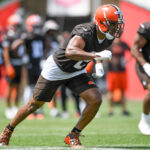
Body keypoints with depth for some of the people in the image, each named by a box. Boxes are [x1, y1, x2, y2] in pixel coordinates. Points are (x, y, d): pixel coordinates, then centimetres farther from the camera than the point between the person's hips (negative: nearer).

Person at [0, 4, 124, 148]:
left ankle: (73, 136, 1)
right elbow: (70, 52, -57)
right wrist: (96, 56, -62)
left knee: (95, 100, -15)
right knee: (34, 104, 7)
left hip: (76, 72, 6)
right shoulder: (85, 32, -36)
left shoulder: (109, 37, -12)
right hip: (57, 69, -6)